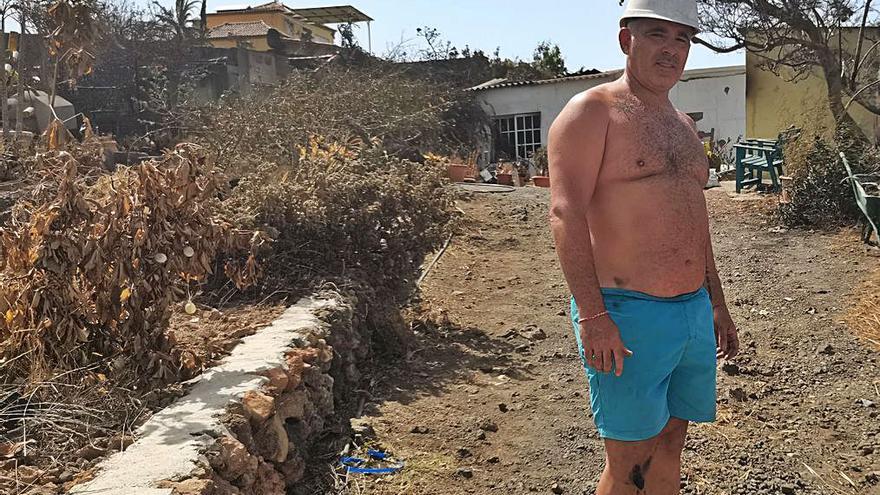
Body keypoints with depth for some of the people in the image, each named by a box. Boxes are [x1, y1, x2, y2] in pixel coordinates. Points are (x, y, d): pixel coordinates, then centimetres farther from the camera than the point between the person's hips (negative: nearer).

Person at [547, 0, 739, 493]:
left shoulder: (683, 125, 18)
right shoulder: (591, 112, -8)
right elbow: (566, 212, -18)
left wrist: (718, 304, 23)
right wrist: (592, 315, -25)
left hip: (695, 313, 8)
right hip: (628, 317, -8)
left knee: (669, 450, 17)